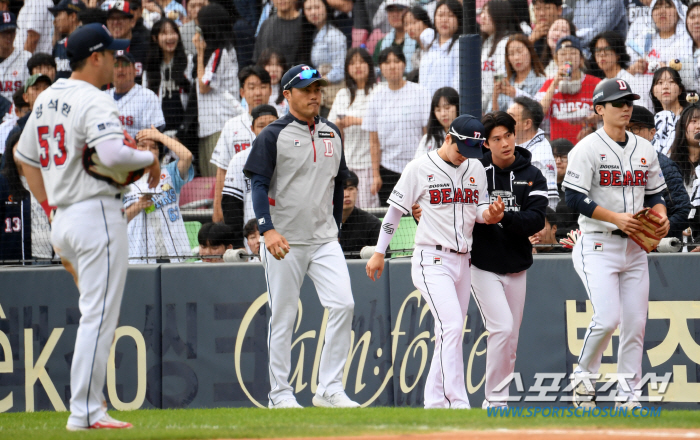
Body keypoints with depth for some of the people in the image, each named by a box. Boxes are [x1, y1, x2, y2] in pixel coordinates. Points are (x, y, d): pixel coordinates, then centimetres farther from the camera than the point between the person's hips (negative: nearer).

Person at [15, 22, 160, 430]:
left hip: (62, 221, 9)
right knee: (99, 316, -6)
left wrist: (51, 208, 22)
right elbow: (113, 155, -29)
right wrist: (150, 158, -11)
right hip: (98, 213, -9)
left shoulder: (47, 99, 14)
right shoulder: (95, 103, -14)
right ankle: (85, 412, -7)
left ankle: (88, 400, 15)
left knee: (98, 314, 18)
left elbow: (26, 156, 21)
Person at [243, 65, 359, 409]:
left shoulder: (332, 134, 12)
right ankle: (280, 394, 8)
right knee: (283, 317, 0)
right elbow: (259, 185, -12)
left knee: (343, 305, -11)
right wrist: (268, 230, -25)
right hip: (284, 242, -4)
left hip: (325, 240, 4)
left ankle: (329, 389, -7)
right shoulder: (273, 136, -5)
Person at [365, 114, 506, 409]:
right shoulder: (420, 168, -6)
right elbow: (395, 210, -1)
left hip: (462, 260, 7)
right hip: (431, 260, -7)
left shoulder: (476, 169, 10)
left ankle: (434, 401, 17)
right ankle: (458, 404, -24)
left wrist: (491, 214, -14)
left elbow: (480, 213, 10)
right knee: (451, 327, -20)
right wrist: (379, 252, -1)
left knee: (450, 333, 9)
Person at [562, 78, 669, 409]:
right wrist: (616, 218, -20)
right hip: (598, 245, -6)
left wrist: (662, 217, -2)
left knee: (636, 323, 2)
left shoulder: (644, 149, 13)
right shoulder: (588, 149, -7)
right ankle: (584, 374, 7)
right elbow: (574, 199, -13)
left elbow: (655, 193, 19)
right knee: (608, 318, -18)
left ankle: (627, 396, 9)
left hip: (635, 246, 6)